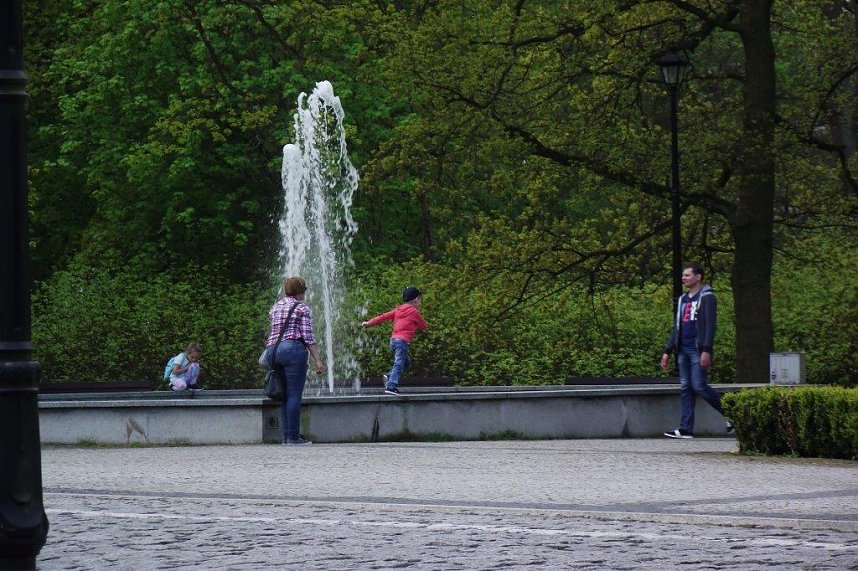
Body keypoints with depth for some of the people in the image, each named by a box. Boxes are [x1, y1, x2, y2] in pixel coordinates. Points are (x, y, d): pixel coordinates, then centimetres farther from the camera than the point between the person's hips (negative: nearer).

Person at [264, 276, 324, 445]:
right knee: (294, 395, -6)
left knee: (284, 396, 11)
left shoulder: (275, 307, 19)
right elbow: (308, 337, -6)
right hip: (293, 349, -6)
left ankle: (286, 435, 9)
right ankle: (293, 436, -8)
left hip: (273, 350, 6)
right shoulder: (302, 308, 1)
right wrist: (318, 360, -7)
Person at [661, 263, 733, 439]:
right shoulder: (683, 300, 20)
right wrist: (667, 351, 18)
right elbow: (677, 327, 24)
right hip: (683, 350, 8)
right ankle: (686, 429, 1)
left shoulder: (706, 297, -4)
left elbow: (710, 325, -13)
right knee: (685, 388, 3)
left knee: (699, 386, -13)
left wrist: (706, 351, -22)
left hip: (698, 350, -8)